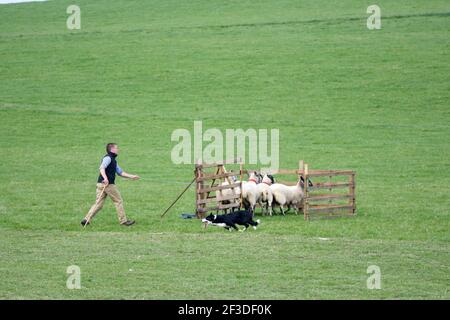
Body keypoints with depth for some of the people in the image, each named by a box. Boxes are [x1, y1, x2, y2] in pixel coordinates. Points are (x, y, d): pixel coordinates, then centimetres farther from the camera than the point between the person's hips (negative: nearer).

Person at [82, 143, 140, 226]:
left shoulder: (113, 160, 23)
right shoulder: (108, 158, -8)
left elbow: (120, 172, 28)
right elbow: (102, 168, -25)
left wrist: (131, 176, 24)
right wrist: (105, 178, -39)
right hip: (108, 184, -10)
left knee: (98, 204, 6)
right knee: (119, 201, 2)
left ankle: (86, 219, -1)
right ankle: (123, 220, 9)